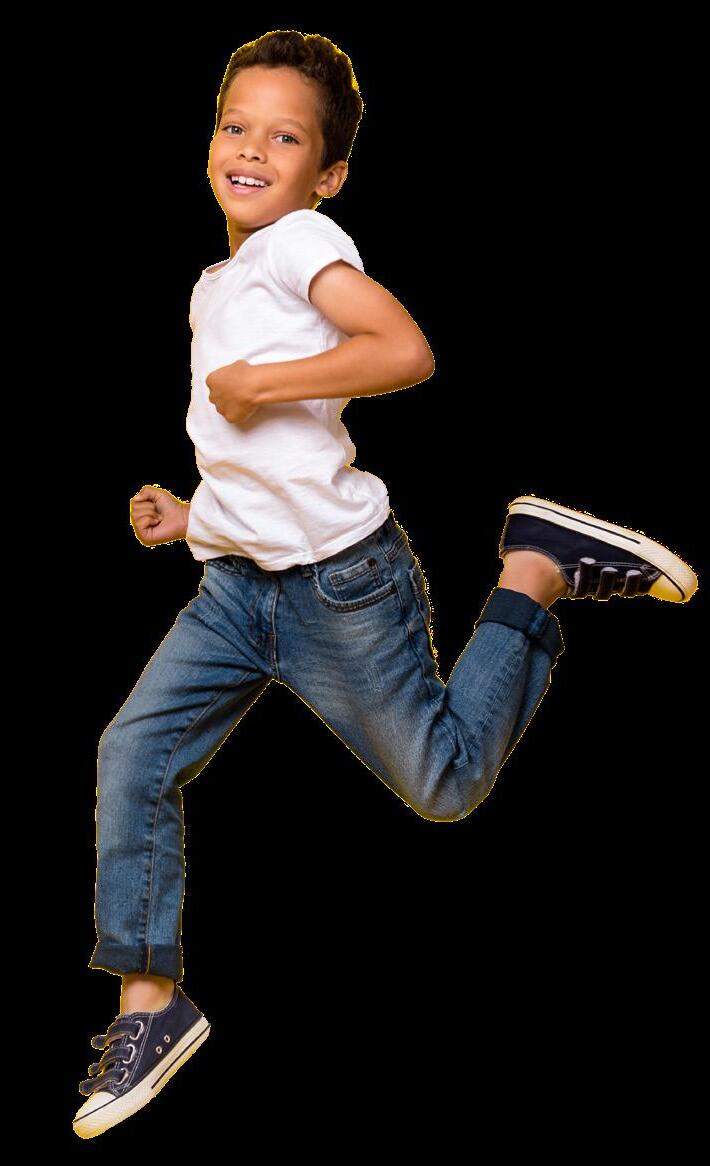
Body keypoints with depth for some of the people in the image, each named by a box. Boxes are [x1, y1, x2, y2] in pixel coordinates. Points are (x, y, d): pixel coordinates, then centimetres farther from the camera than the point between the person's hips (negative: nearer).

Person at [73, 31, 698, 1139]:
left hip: (340, 585, -8)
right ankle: (152, 1003, 4)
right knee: (133, 756, -5)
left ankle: (538, 567, 19)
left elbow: (405, 350, -31)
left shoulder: (302, 241, -13)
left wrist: (258, 383, -24)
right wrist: (192, 515, 14)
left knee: (443, 784, 6)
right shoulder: (216, 288, 15)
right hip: (240, 581, 8)